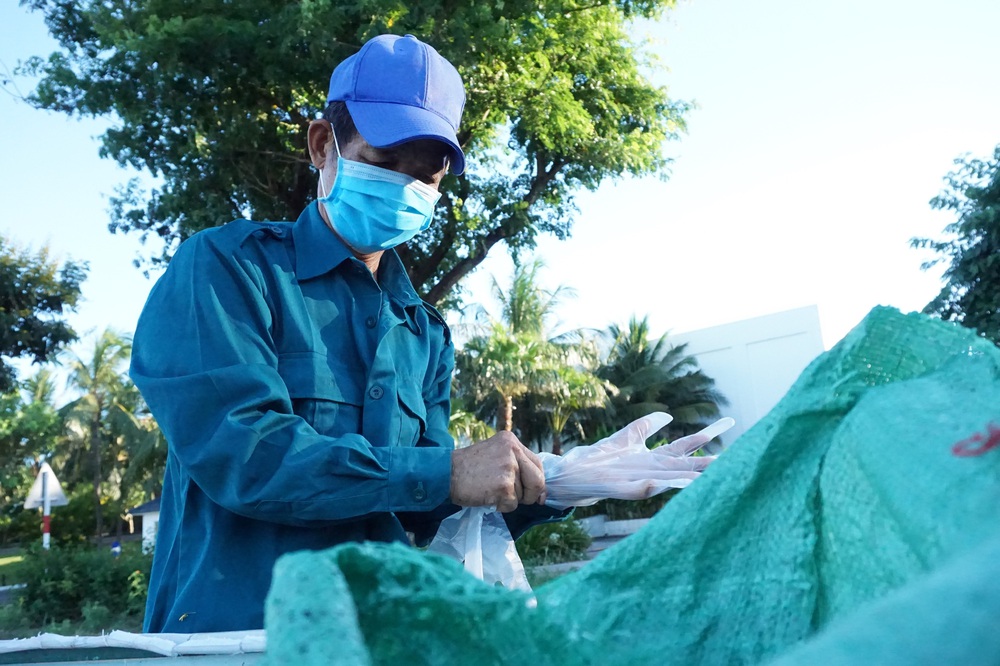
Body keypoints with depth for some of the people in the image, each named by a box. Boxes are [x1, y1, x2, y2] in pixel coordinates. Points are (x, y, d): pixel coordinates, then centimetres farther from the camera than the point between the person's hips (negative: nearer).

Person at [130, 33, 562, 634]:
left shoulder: (427, 334, 12)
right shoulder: (227, 267, -4)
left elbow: (422, 514, 11)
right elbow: (236, 451, -18)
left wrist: (527, 489, -6)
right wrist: (444, 473, -19)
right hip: (231, 628, -4)